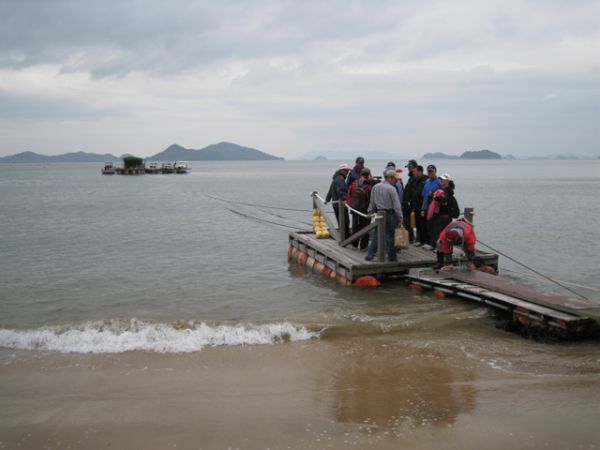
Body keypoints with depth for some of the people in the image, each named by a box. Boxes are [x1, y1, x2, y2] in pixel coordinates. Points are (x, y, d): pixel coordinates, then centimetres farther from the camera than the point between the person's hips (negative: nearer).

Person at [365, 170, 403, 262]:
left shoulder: (375, 187, 5)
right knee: (390, 235, 3)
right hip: (390, 214, -5)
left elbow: (372, 202, 12)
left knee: (376, 235, 11)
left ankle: (370, 254, 8)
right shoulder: (391, 189, -13)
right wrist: (400, 217, -9)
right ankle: (391, 256, 9)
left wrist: (371, 212, 20)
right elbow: (396, 205, -14)